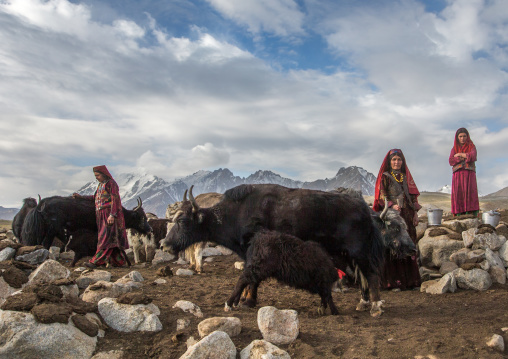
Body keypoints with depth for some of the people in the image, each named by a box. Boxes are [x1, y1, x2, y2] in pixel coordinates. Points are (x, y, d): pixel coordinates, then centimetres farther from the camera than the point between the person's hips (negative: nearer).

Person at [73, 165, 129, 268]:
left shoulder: (111, 183, -7)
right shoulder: (101, 184, 19)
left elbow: (115, 200, -15)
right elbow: (95, 197, 28)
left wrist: (112, 215, -22)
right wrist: (81, 196, 23)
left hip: (110, 215, -9)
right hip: (101, 215, 9)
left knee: (106, 237, -11)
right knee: (113, 239, 8)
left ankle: (96, 261, -17)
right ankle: (119, 261, 12)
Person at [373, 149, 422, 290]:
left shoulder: (406, 177, 17)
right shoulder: (385, 177, 3)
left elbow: (413, 196, 16)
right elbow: (382, 196, -5)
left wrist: (415, 213, 7)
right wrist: (392, 206, -22)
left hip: (407, 216, 5)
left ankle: (410, 279, 9)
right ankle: (393, 281, -6)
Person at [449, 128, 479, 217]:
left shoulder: (472, 147, 13)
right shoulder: (454, 149, 18)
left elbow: (472, 157, -8)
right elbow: (451, 161, 2)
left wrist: (459, 154, 1)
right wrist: (465, 157, -4)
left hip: (469, 174, -2)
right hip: (458, 174, 2)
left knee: (470, 194, -18)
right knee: (458, 196, -12)